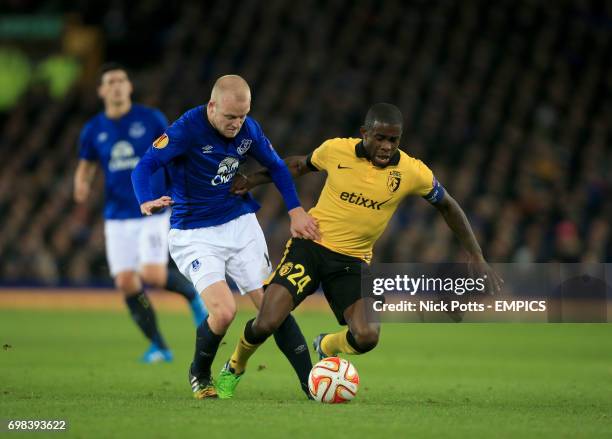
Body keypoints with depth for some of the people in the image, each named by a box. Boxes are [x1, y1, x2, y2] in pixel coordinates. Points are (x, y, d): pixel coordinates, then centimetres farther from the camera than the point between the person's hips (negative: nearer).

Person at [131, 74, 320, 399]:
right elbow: (145, 166, -23)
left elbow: (276, 166, 14)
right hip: (194, 234, -5)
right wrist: (147, 202, -43)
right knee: (223, 311, -20)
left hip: (240, 224, 5)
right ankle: (199, 374, 9)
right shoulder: (187, 129, -19)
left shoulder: (248, 129, -3)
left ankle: (311, 384, 2)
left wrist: (296, 211, 6)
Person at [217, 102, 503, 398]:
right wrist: (254, 180, 7)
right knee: (265, 324, -17)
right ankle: (234, 368, 17)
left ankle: (326, 346, 19)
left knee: (366, 338, -19)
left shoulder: (412, 172, -10)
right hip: (310, 244, -1)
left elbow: (447, 207, 6)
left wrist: (478, 259, 5)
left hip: (353, 261, 1)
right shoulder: (336, 150, -9)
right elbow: (300, 165, 14)